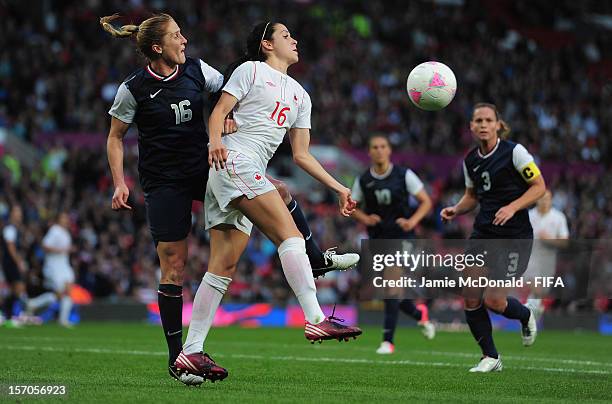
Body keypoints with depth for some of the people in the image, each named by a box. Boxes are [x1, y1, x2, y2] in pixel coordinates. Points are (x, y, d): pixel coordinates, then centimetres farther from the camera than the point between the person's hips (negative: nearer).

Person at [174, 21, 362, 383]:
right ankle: (316, 319, -29)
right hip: (235, 161, -8)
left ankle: (191, 352, -3)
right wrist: (216, 141, -24)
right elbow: (219, 112, -3)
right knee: (291, 234, -20)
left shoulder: (299, 95, 26)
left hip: (251, 176, 8)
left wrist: (338, 187, 17)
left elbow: (301, 154, 23)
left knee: (224, 268, 0)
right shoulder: (250, 70, 6)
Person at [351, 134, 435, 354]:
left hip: (402, 237, -3)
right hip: (378, 239, 3)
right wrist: (365, 218, -8)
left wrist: (412, 221, -17)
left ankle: (388, 340, -12)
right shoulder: (363, 180, 1)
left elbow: (426, 202, -1)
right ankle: (419, 314, 36)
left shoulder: (404, 175, -5)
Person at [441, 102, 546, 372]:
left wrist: (512, 207, -20)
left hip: (514, 236, -6)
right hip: (483, 233, 6)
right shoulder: (470, 160, 7)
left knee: (493, 300, -13)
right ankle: (490, 357, 13)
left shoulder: (514, 152, -9)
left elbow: (539, 186, -7)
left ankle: (526, 317, 22)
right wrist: (456, 210, 2)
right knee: (470, 297, -4)